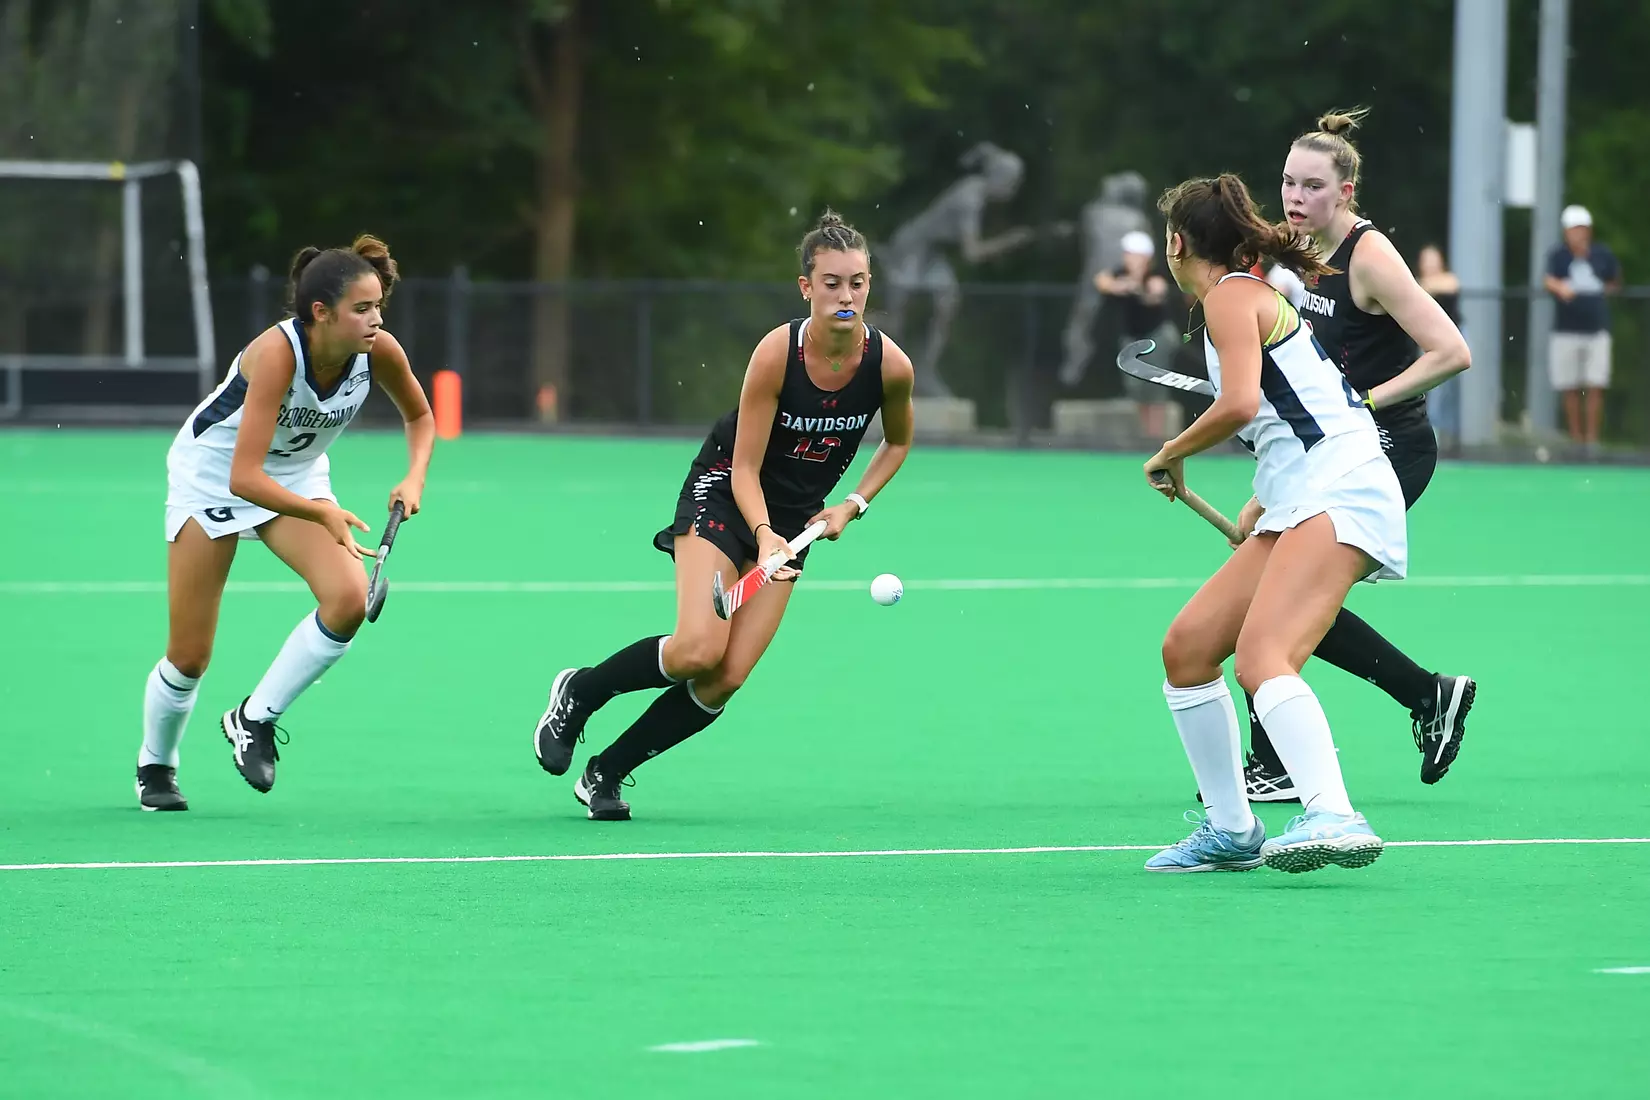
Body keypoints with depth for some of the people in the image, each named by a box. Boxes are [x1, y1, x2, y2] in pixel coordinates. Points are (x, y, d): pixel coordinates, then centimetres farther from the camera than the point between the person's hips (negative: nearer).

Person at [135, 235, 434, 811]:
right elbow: (244, 478, -38)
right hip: (212, 476, -5)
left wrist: (415, 477, -15)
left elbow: (420, 417, 3)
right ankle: (155, 765, 30)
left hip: (296, 478, 5)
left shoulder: (378, 352, -20)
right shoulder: (278, 352, -36)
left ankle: (254, 720, -2)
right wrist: (323, 513, -47)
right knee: (190, 657, 0)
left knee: (349, 599, -22)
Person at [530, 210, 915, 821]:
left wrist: (853, 505, -4)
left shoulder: (890, 365, -15)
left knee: (726, 679, -9)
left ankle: (606, 773, 7)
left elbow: (897, 443, 9)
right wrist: (764, 534, -34)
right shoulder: (777, 352, -24)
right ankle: (578, 692, 5)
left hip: (795, 517, 4)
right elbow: (745, 471, -18)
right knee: (698, 650, -24)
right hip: (723, 494, -4)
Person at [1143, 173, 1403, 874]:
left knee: (1262, 658, -28)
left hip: (1338, 493, -10)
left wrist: (1168, 456, -3)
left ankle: (1332, 817, -46)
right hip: (1296, 507, 10)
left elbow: (1239, 402, -18)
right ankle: (1231, 832, 17)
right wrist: (1258, 516, 34)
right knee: (1186, 649, 10)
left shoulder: (1231, 294, -3)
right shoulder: (1256, 296, 26)